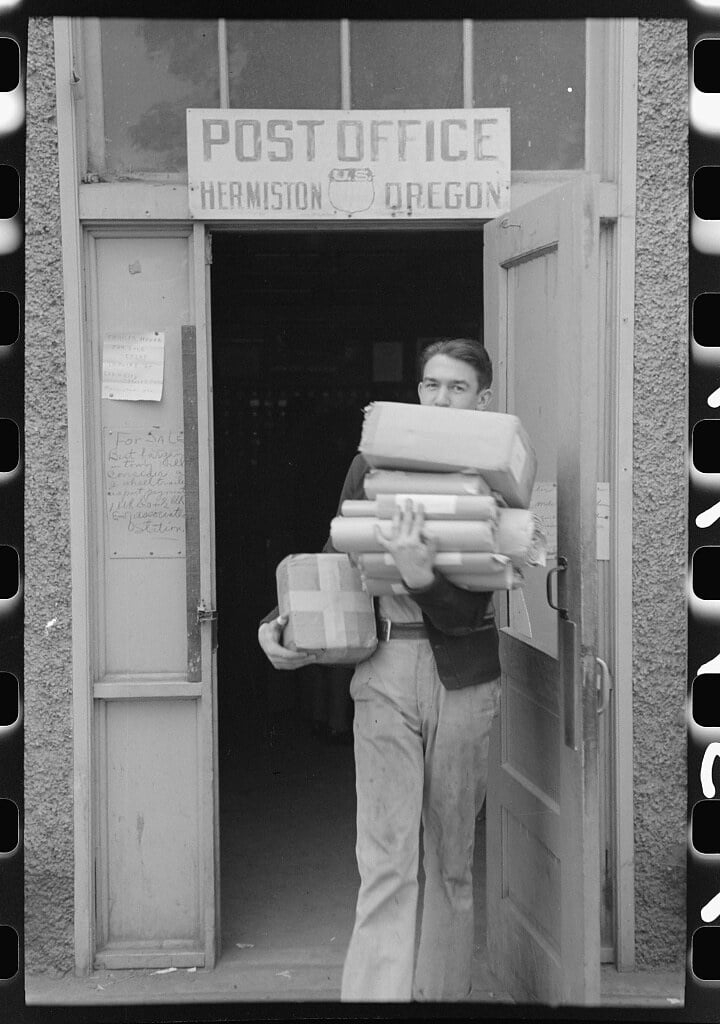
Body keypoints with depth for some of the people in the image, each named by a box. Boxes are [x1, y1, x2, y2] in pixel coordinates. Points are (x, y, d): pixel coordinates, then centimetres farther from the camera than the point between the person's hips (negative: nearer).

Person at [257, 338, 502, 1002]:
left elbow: (466, 609, -11)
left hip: (463, 676, 0)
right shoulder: (373, 466, 6)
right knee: (386, 858, -6)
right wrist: (284, 621, -1)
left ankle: (445, 990, 22)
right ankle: (373, 995, -6)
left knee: (453, 857, 10)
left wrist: (420, 575, -29)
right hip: (384, 670, 0)